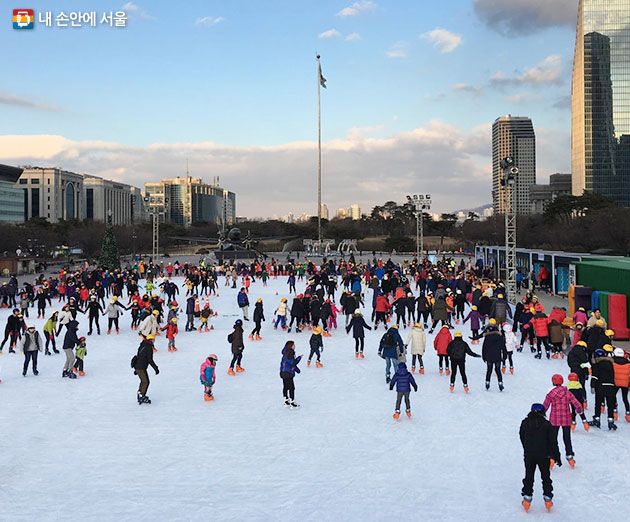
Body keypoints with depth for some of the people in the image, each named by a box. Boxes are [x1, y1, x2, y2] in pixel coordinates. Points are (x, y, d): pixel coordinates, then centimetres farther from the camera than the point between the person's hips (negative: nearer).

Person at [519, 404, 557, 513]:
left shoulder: (525, 423, -1)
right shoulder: (547, 424, -8)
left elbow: (522, 437, 8)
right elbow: (553, 440, -6)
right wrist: (553, 453, 3)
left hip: (529, 455, 1)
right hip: (544, 455, -1)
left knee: (529, 477, 12)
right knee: (546, 477, 14)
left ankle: (527, 499, 10)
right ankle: (547, 499, 15)